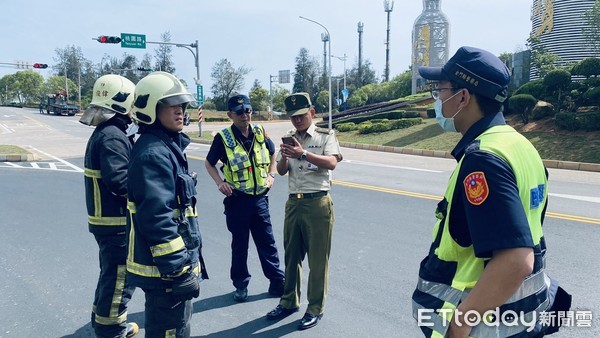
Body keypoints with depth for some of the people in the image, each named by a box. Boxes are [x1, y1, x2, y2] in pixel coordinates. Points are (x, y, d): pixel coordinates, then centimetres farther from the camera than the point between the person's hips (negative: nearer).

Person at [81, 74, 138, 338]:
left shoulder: (103, 132, 12)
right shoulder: (113, 136, -21)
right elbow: (119, 180, -30)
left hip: (105, 218, 11)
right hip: (116, 221, -11)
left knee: (111, 273, 24)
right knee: (120, 278, 2)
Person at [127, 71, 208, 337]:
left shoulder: (166, 146, 12)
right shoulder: (153, 154, -21)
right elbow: (157, 219, -28)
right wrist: (178, 270, -25)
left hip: (170, 264, 10)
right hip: (165, 268, -10)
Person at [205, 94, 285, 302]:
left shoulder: (260, 133, 1)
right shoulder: (223, 138, -8)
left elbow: (272, 154, 19)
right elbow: (209, 163, 4)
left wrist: (271, 175, 5)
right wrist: (220, 183, -10)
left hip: (260, 197, 2)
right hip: (237, 199, -2)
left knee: (267, 241, 10)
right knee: (239, 244, 10)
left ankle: (277, 282, 22)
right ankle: (240, 285, 25)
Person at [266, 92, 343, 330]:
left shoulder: (325, 136, -2)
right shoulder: (289, 139, 12)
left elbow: (331, 163, -18)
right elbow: (281, 171, 8)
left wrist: (304, 154, -32)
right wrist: (284, 157, -15)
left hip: (318, 204, -5)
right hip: (293, 203, 5)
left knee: (318, 259, 4)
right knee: (292, 256, 15)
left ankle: (315, 309, 18)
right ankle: (289, 302, 31)